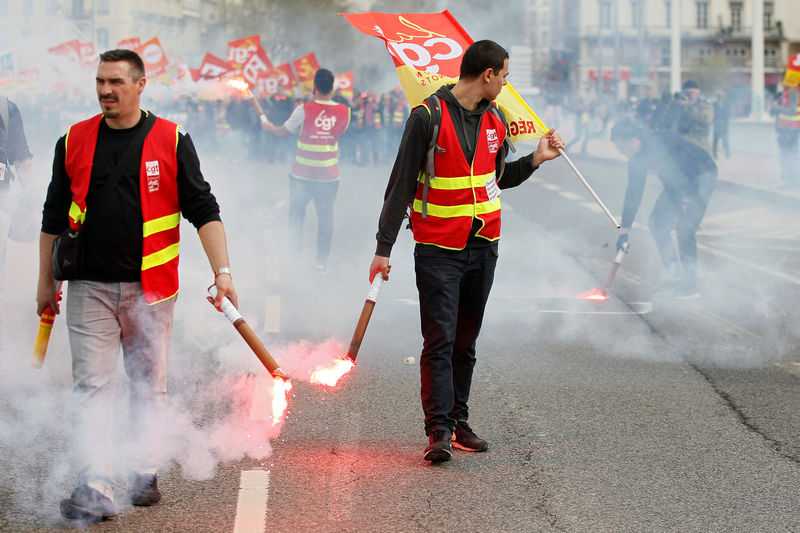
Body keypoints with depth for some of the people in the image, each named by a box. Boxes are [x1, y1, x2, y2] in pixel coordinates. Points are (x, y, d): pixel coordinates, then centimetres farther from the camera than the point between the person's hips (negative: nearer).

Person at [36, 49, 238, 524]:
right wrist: (46, 281, 14)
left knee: (149, 385, 9)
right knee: (92, 386, -6)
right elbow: (54, 217, 13)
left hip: (151, 288, 0)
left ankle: (145, 474, 23)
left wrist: (223, 271, -8)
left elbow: (203, 210, 0)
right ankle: (94, 490, -9)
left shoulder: (172, 141, 0)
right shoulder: (74, 141, 6)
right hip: (90, 288, 1)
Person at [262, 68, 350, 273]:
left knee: (296, 214, 15)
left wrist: (269, 126, 21)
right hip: (329, 174, 1)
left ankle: (296, 255, 12)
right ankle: (322, 261, 11)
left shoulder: (304, 110, -12)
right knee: (325, 217, 9)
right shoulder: (344, 112, -5)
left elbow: (283, 132, 1)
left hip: (303, 173, -1)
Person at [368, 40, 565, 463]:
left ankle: (459, 422, 19)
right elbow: (401, 185, -8)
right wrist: (384, 247, -9)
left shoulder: (495, 120, 9)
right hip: (438, 249, -6)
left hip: (483, 248, 6)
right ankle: (439, 431, -10)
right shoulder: (429, 117, -10)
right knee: (440, 340, -10)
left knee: (466, 341, 11)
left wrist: (534, 160, 6)